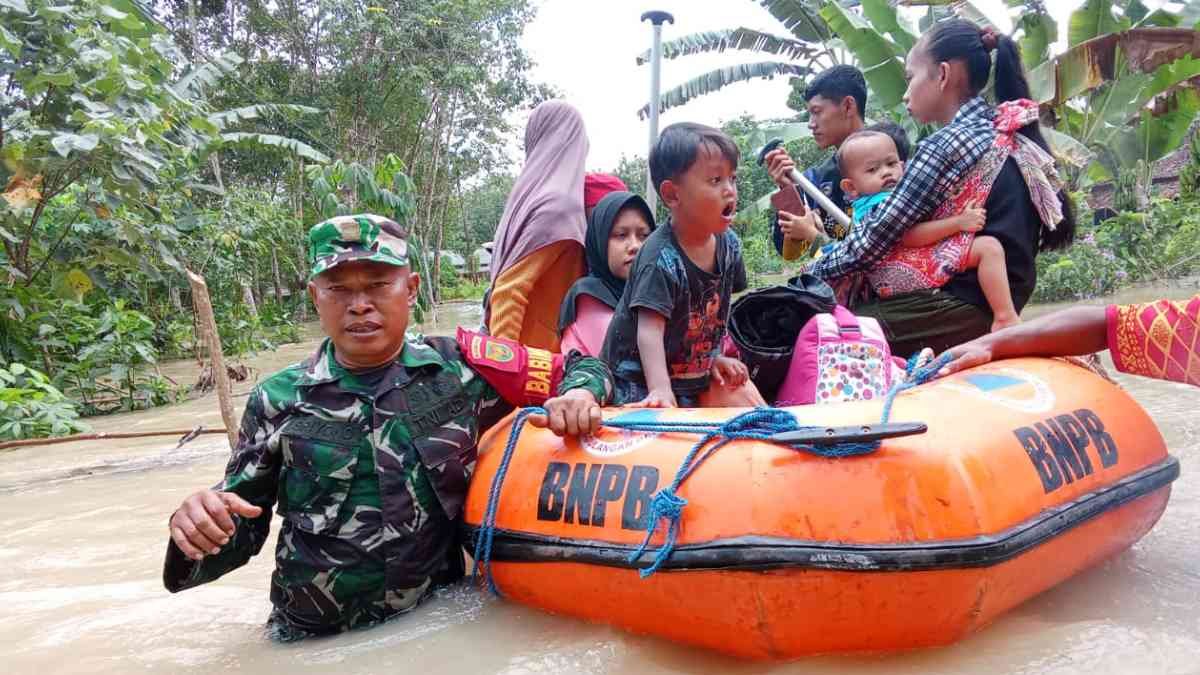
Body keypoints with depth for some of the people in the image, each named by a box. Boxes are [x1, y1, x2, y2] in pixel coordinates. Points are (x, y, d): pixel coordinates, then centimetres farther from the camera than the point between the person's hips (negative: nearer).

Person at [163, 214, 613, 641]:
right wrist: (200, 527, -15)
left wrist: (579, 395, -15)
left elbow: (582, 368, 7)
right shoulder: (277, 401, 0)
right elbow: (240, 531, 6)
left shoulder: (459, 368, -2)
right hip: (310, 639, 2)